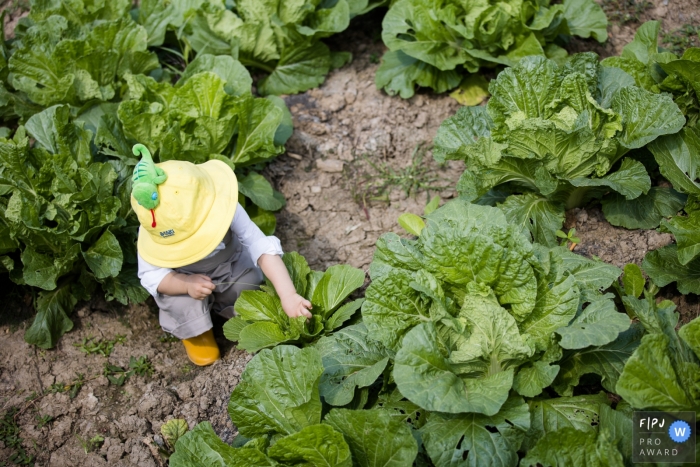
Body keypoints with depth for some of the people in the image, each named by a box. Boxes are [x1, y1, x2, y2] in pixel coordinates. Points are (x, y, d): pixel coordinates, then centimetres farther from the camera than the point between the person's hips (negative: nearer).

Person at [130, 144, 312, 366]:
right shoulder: (154, 236, -35)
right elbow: (150, 274, -24)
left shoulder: (222, 208, -39)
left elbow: (263, 247, -43)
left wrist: (288, 295, -51)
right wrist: (186, 284, -44)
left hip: (230, 266, 2)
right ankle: (195, 332, 7)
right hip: (182, 277, -1)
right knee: (182, 303, -29)